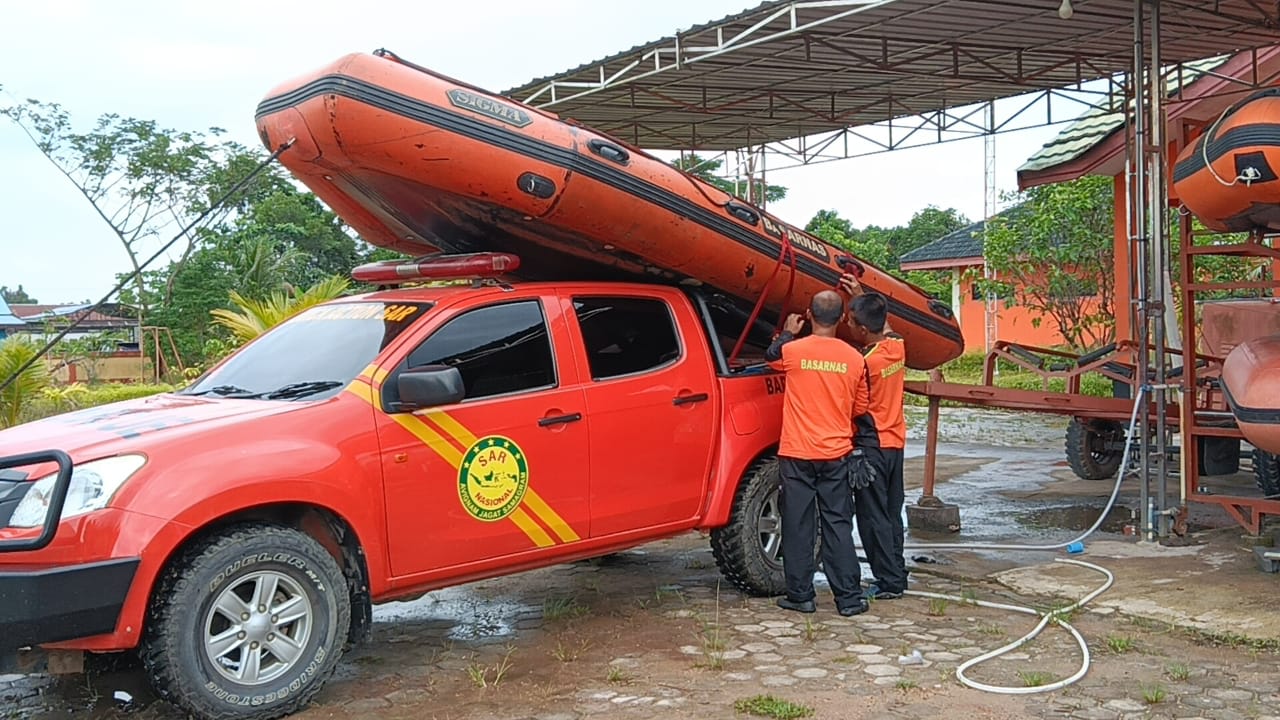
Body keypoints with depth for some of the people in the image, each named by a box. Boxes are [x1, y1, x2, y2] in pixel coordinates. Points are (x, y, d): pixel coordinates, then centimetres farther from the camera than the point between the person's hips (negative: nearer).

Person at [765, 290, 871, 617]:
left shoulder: (793, 351, -9)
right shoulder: (853, 359, -2)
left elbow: (771, 356, 15)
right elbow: (860, 407, 10)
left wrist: (787, 334, 30)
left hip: (797, 454, -2)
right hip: (836, 455, 2)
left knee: (798, 526, 6)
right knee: (838, 526, 7)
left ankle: (800, 595, 11)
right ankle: (849, 598, 8)